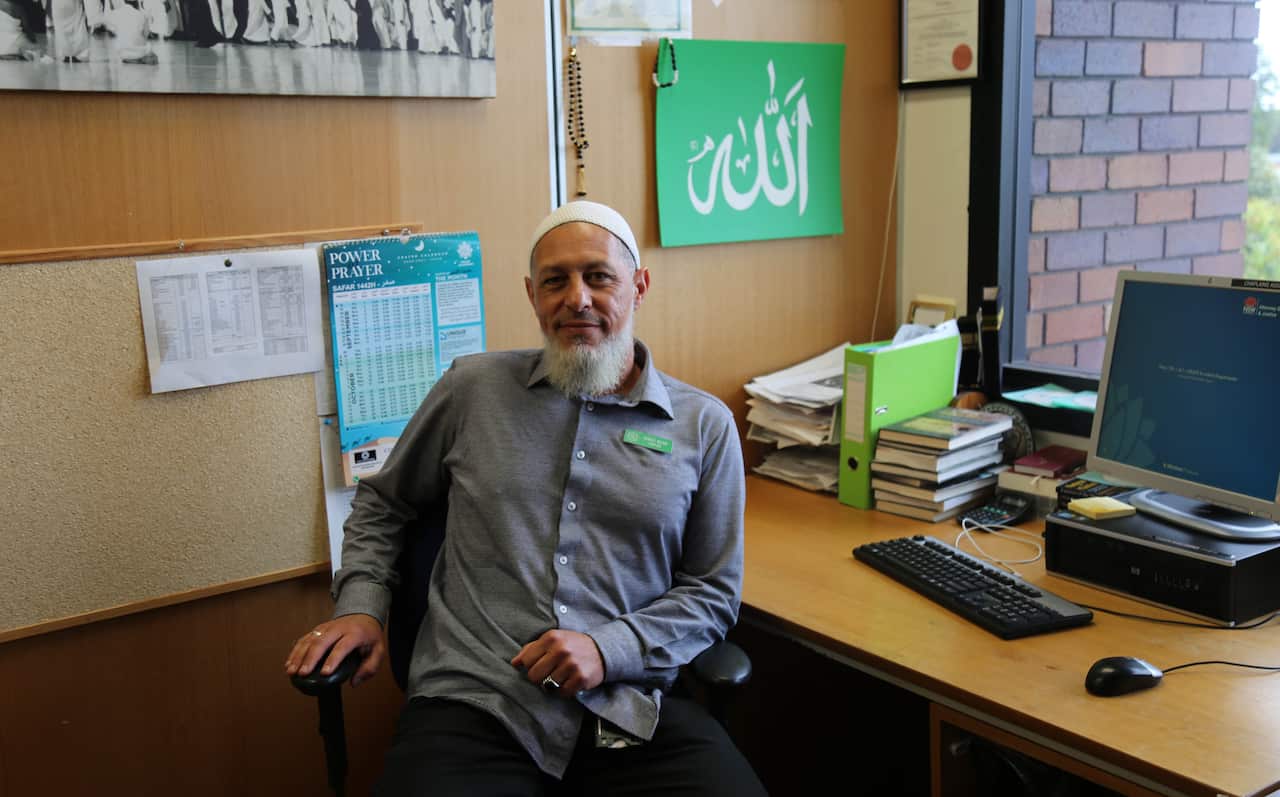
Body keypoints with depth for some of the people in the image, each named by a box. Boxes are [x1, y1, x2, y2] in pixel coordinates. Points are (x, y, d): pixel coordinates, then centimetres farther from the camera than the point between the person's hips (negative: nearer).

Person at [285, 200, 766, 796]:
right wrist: (360, 607, 7)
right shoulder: (473, 387, 8)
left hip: (632, 713, 2)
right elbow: (382, 503, 22)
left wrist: (610, 649, -7)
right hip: (472, 706, -1)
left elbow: (713, 592, 9)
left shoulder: (705, 424, 7)